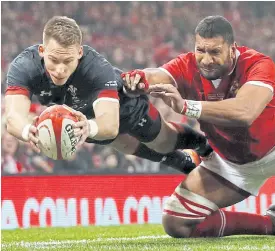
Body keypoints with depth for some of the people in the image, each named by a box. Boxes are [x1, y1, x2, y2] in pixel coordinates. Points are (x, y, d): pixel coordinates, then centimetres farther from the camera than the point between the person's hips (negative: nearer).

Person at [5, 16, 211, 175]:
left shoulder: (98, 68, -47)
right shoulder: (24, 66, -42)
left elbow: (111, 124, -59)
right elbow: (13, 117, -56)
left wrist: (89, 127, -83)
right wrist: (28, 131, -80)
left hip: (124, 103, -4)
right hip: (85, 114, 4)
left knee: (165, 141, 23)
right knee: (127, 145, 30)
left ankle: (203, 144, 58)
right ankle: (186, 163, 59)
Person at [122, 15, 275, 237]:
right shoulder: (189, 67, -14)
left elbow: (244, 112, -48)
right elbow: (158, 76, -35)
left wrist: (186, 106, -59)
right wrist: (141, 78, -60)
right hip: (230, 164, 5)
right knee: (176, 223, -1)